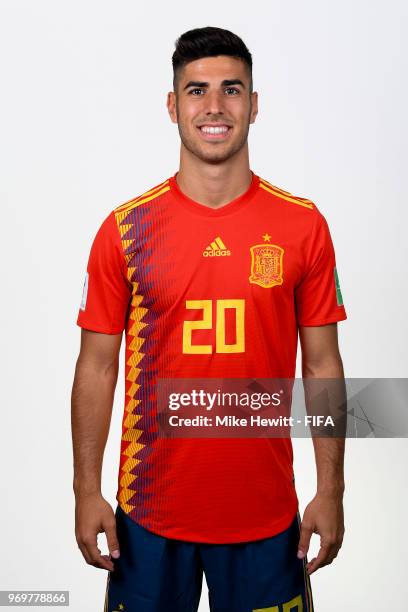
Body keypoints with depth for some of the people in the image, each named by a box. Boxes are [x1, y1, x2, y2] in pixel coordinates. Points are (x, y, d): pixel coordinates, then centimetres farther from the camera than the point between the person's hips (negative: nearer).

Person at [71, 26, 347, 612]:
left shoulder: (303, 226, -4)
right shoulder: (125, 229, -5)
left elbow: (322, 364, 0)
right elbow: (97, 366, -1)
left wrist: (331, 490, -1)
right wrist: (87, 490, -3)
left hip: (266, 512, 0)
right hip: (150, 509, 0)